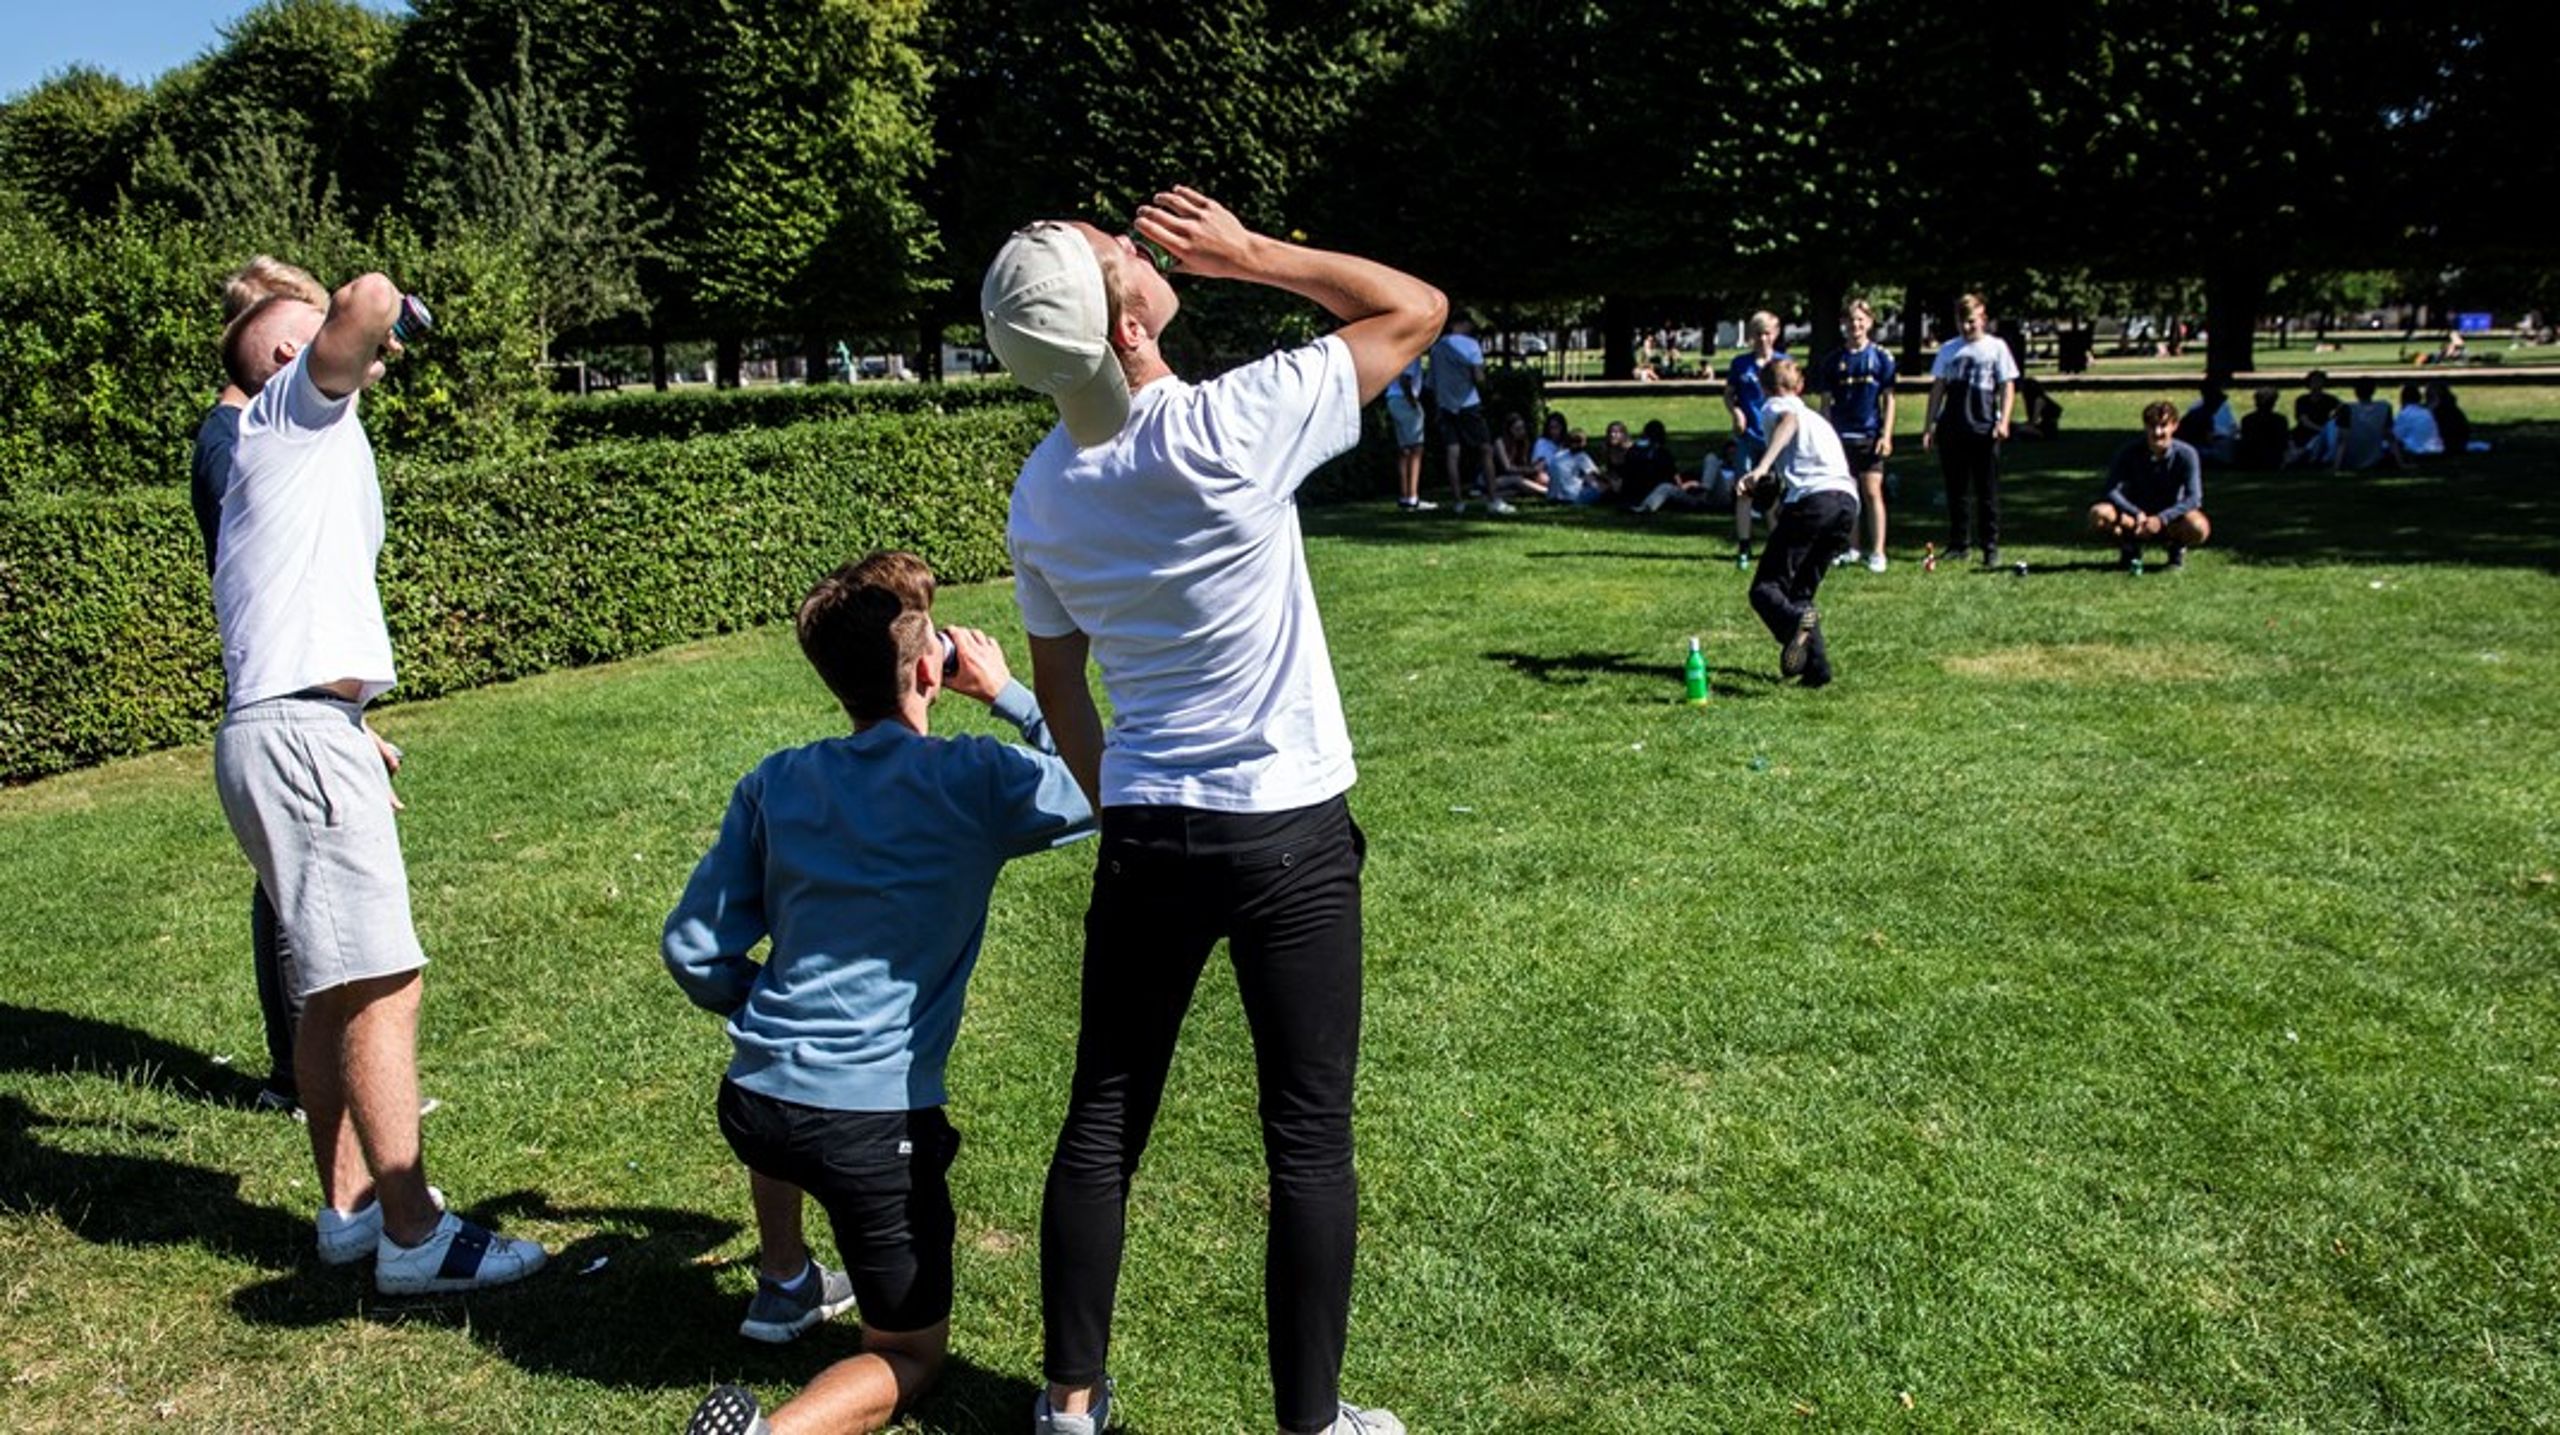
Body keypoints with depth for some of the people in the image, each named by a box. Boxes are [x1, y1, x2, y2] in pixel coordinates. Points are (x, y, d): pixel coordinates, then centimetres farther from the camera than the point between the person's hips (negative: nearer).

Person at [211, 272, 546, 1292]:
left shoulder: (293, 443, 26)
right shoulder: (294, 402, 0)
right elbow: (369, 297, -19)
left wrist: (353, 731, 29)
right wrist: (376, 316, 4)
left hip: (289, 732, 10)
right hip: (303, 737, -10)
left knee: (334, 990, 15)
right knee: (380, 986, -9)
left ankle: (350, 1207, 24)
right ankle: (414, 1237, -5)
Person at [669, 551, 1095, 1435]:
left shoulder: (775, 784, 3)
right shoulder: (974, 781, -9)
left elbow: (694, 951, 6)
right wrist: (1005, 693, 12)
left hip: (750, 1101, 5)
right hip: (875, 1121, -5)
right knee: (909, 1356, 13)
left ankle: (785, 1281, 45)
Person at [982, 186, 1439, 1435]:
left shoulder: (1041, 492, 0)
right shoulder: (1228, 429, -18)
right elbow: (1417, 309, -7)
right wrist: (1249, 254, -6)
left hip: (1146, 835, 5)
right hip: (1289, 836, -5)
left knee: (1103, 1121, 15)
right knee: (1309, 1139, 7)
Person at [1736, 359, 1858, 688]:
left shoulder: (1777, 405, 15)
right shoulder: (1818, 418, 37)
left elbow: (1789, 421, -10)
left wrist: (1762, 467, -27)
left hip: (1811, 498, -7)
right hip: (1848, 501, 7)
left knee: (1765, 588, -6)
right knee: (1802, 590, 16)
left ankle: (1795, 622, -37)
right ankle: (1817, 666, -1)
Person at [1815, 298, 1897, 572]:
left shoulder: (1881, 356, 1)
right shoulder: (1834, 359, 6)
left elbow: (1888, 398, 2)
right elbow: (1826, 402, 9)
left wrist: (1886, 435, -5)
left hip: (1870, 435, -2)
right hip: (1840, 435, 2)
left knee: (1872, 492, -4)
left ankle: (1877, 552, 0)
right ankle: (1852, 549, 19)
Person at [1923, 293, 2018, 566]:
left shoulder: (1996, 348, 4)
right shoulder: (1949, 349, 12)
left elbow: (2008, 386, 1)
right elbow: (1938, 387, 14)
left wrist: (2003, 421, -11)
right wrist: (1930, 424, 9)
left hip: (1984, 429, -3)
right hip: (1951, 429, 3)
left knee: (1987, 491, 0)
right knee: (1955, 490, 7)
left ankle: (1991, 546, 5)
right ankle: (1958, 544, 16)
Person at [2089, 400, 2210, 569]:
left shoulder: (2186, 454, -15)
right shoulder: (2130, 452, -13)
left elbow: (2193, 497, -20)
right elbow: (2112, 491, -19)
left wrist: (2161, 519, -35)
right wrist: (2137, 515, -36)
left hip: (2169, 518, -1)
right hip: (2134, 515, 1)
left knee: (2199, 527, -35)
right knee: (2099, 514, -30)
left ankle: (2177, 549, 3)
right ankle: (2129, 548, 1)